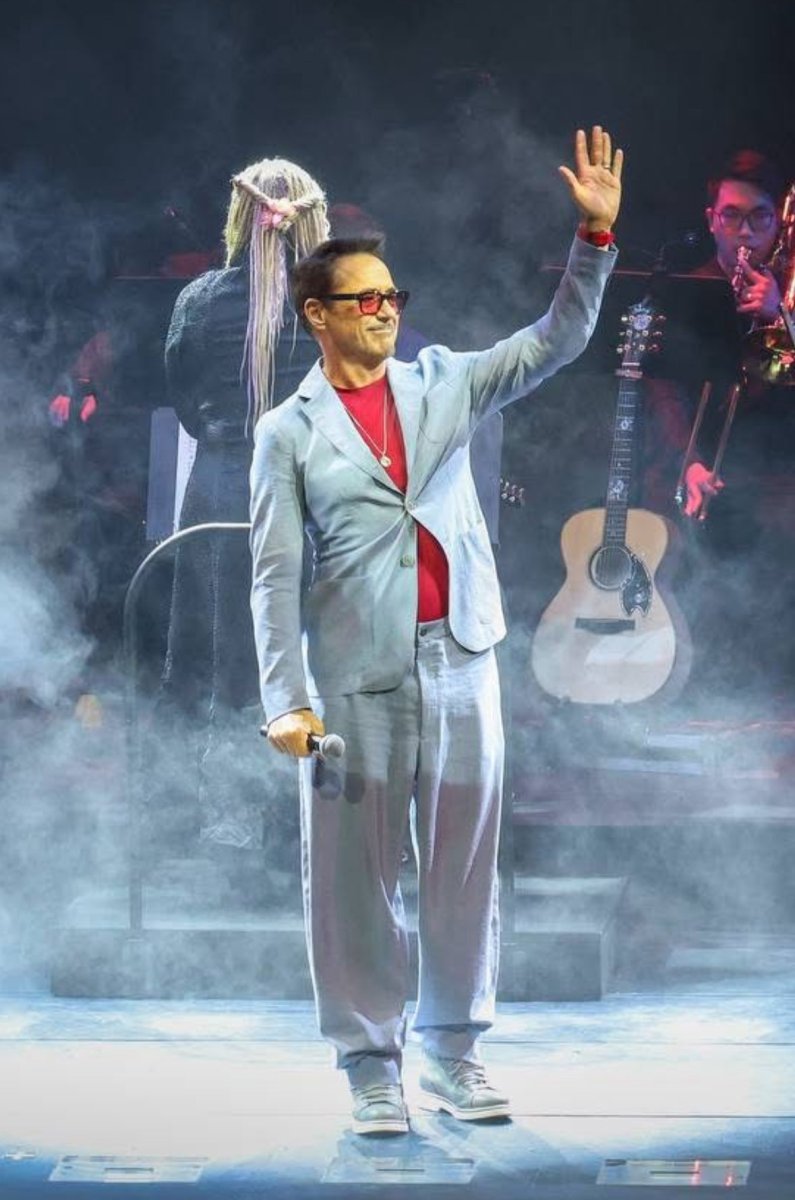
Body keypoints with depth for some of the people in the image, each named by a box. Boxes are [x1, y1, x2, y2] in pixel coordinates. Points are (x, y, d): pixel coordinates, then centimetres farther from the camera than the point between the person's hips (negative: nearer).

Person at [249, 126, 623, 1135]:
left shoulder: (443, 385, 11)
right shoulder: (289, 433, 1)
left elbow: (556, 340, 8)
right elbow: (275, 576, -3)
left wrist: (595, 235, -4)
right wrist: (287, 700, -11)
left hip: (459, 663, 3)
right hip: (355, 681, -3)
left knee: (465, 865, 7)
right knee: (355, 876, 1)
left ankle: (455, 1050, 18)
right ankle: (371, 1065, 11)